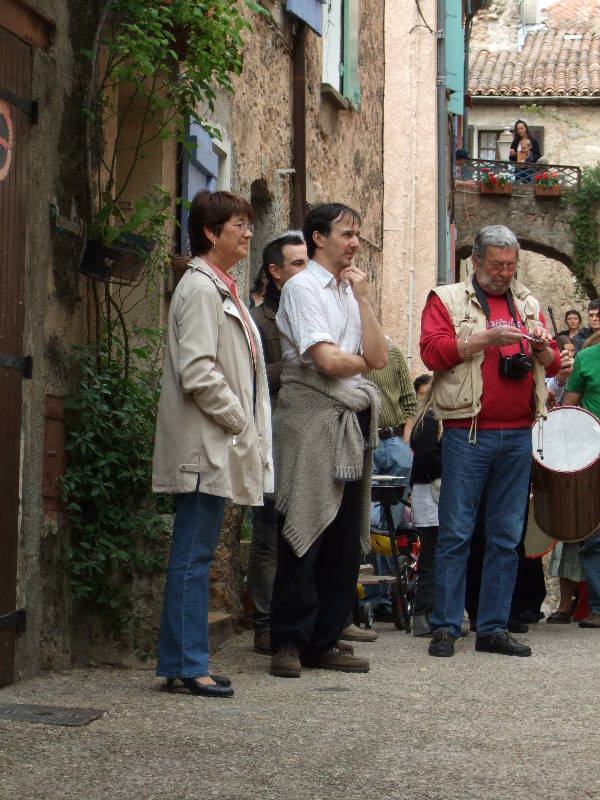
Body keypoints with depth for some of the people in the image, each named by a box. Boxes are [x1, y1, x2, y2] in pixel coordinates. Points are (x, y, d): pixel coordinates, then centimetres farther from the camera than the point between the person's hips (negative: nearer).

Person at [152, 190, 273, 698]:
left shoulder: (223, 289, 19)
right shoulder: (200, 288, -12)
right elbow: (197, 373, -21)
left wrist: (248, 426, 14)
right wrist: (238, 420, -13)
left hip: (220, 446, 10)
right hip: (205, 445, -10)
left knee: (197, 554, 11)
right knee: (193, 554, -6)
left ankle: (186, 662, 16)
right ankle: (186, 665, -1)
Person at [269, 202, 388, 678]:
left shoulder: (351, 292, 19)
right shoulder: (303, 288, -3)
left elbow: (379, 357, 7)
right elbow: (326, 360, -15)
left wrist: (362, 297, 3)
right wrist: (363, 362, 5)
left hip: (350, 423, 7)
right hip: (311, 420, -7)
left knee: (345, 538, 6)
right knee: (304, 536, -6)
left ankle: (324, 641, 13)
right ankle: (289, 642, 1)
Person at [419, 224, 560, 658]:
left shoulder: (528, 304, 18)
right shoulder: (447, 300, 4)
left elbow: (553, 364, 19)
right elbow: (433, 351, -9)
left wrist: (543, 348, -3)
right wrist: (488, 338, -15)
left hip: (518, 435, 5)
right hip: (468, 433, -5)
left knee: (507, 537, 6)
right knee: (456, 533, -4)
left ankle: (494, 628, 12)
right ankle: (445, 627, 3)